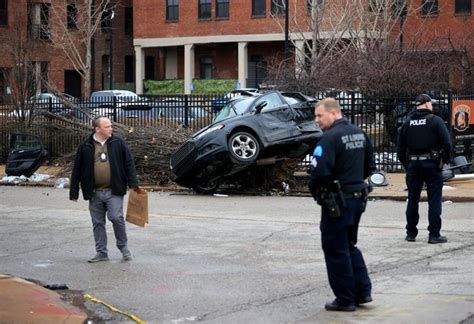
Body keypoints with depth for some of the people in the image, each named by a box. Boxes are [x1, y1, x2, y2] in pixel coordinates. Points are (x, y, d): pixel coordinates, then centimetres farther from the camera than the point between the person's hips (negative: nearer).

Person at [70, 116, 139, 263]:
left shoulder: (118, 143, 2)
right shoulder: (85, 147, 2)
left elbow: (129, 164, 2)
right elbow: (77, 170, 6)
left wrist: (133, 183, -7)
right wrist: (74, 192, 5)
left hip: (114, 191, -2)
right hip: (94, 193, 2)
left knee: (116, 218, -11)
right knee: (98, 223, 7)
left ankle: (123, 247, 10)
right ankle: (101, 252, 18)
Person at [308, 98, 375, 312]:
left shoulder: (330, 138, -19)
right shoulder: (359, 134, 10)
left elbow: (320, 171, -25)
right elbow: (369, 166, 16)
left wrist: (314, 190, -7)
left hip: (337, 202, -9)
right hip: (358, 196, 9)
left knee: (335, 250, 2)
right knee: (350, 246, 21)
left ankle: (345, 300, 7)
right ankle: (363, 291, 19)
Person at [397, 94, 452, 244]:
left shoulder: (407, 123, 6)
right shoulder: (435, 120, -7)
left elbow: (400, 148, 8)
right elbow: (447, 143, -13)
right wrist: (446, 160, 1)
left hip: (413, 165, 4)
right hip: (432, 164, -4)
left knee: (412, 200, 11)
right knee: (434, 200, 0)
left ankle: (411, 233, 15)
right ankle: (434, 234, -2)